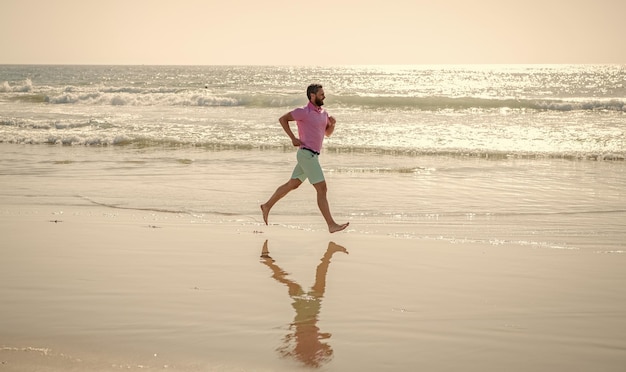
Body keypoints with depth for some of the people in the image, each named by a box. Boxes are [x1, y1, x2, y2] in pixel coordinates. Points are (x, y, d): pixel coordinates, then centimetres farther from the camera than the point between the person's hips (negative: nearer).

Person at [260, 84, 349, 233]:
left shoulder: (323, 113, 14)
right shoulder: (304, 112, -11)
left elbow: (328, 133, 23)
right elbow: (282, 119, -5)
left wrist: (332, 123, 1)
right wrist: (293, 138, -11)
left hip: (312, 155, 9)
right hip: (307, 154, -9)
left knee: (292, 185, 19)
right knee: (322, 189, -12)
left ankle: (267, 206, 32)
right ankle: (332, 225, -12)